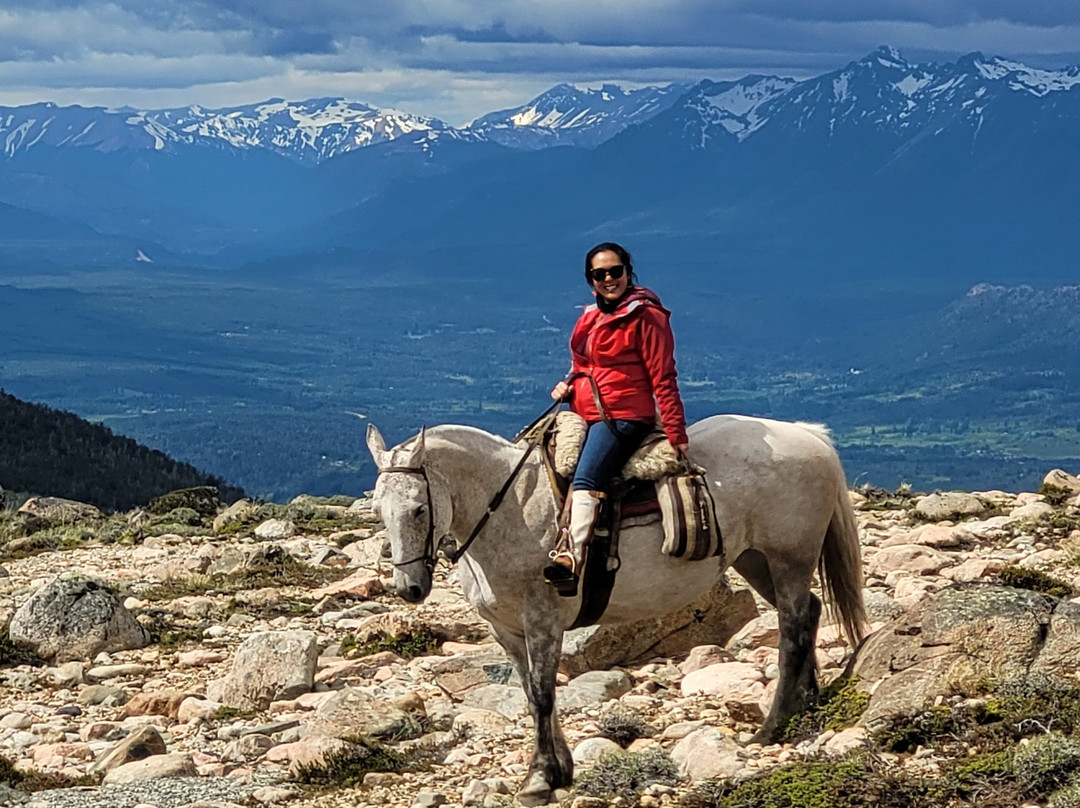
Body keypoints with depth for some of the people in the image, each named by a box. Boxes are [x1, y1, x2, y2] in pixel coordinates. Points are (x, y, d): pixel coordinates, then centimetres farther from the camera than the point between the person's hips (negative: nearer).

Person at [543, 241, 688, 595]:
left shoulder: (645, 315, -6)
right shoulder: (590, 317, 17)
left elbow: (663, 378, -9)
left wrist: (676, 433, -13)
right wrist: (567, 386, 6)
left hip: (624, 417, -9)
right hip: (583, 416, 9)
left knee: (585, 479, -29)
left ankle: (572, 561, -44)